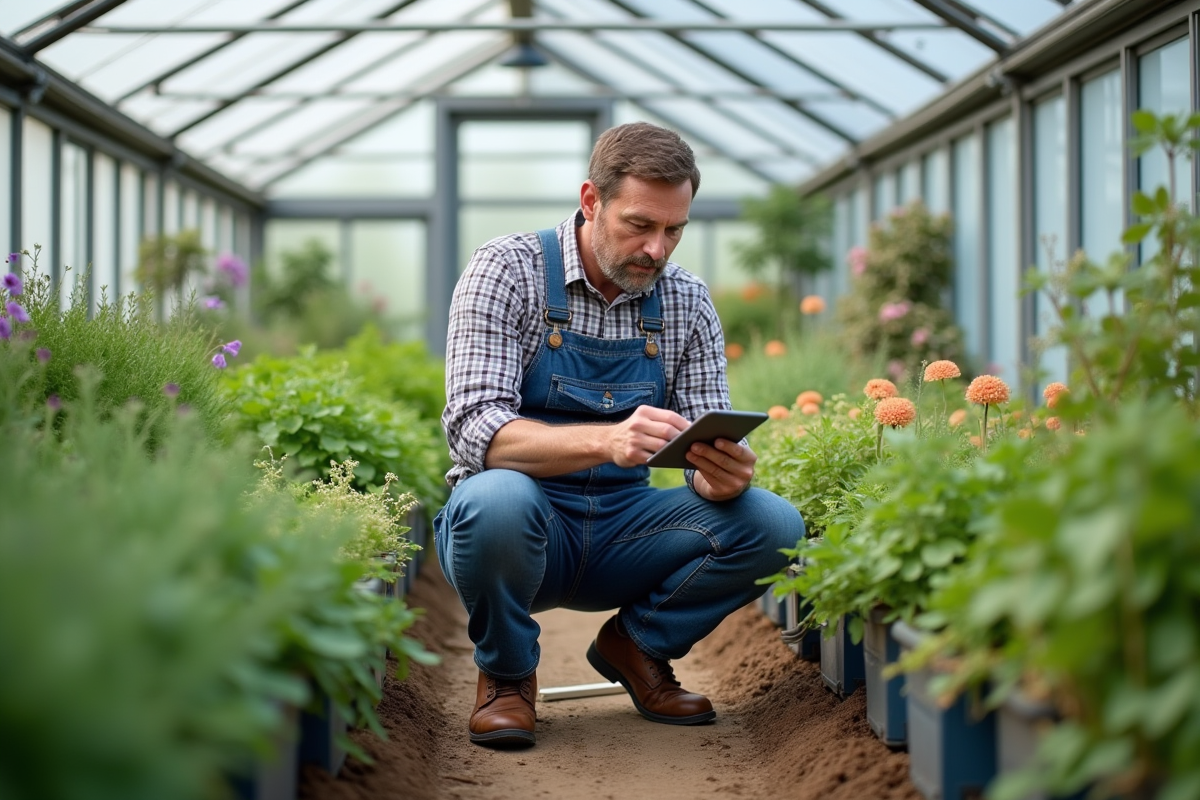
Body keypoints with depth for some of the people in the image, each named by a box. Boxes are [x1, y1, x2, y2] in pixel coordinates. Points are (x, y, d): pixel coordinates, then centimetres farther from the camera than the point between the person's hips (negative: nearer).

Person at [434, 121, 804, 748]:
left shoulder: (686, 302, 3)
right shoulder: (507, 271, -11)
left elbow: (707, 450, 1)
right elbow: (474, 429, -23)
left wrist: (723, 476, -26)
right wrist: (605, 441, -40)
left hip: (621, 532, 4)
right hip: (521, 528, -4)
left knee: (772, 527, -20)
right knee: (497, 500, -39)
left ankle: (637, 643, 8)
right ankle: (506, 672, -6)